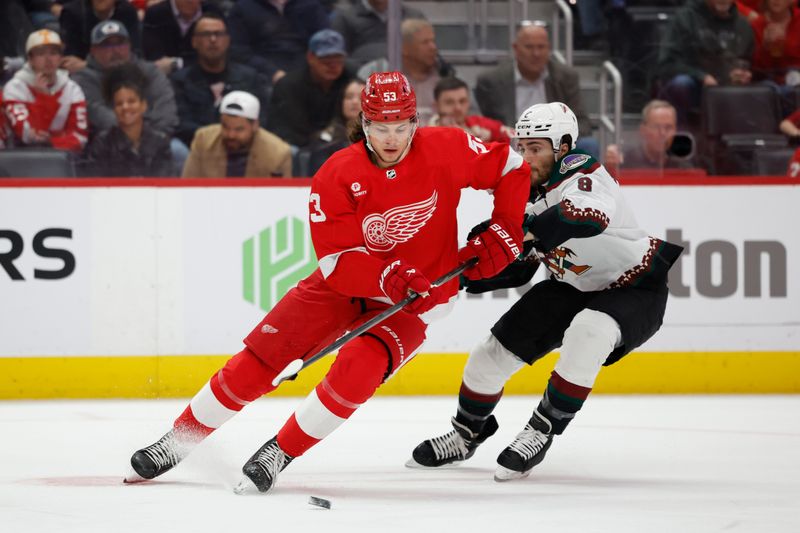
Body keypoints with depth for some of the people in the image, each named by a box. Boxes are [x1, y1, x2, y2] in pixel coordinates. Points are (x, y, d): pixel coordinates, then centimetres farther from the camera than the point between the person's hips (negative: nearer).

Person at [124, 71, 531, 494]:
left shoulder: (446, 150, -17)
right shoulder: (337, 176, -18)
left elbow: (511, 168, -3)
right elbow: (339, 264, -20)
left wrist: (503, 234, -11)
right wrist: (390, 278, -36)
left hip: (413, 300, -1)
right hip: (344, 284, 1)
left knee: (357, 369, -27)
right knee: (259, 359, -4)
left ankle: (279, 455, -11)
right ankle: (179, 440, 12)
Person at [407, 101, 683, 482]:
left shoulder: (581, 173, -27)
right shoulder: (529, 193, -3)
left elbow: (590, 216, -51)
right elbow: (517, 269, 5)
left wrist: (521, 226, -47)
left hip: (635, 289, -8)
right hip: (572, 289, 8)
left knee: (587, 334, -38)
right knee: (496, 349, 2)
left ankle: (542, 431, -22)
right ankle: (465, 435, 27)